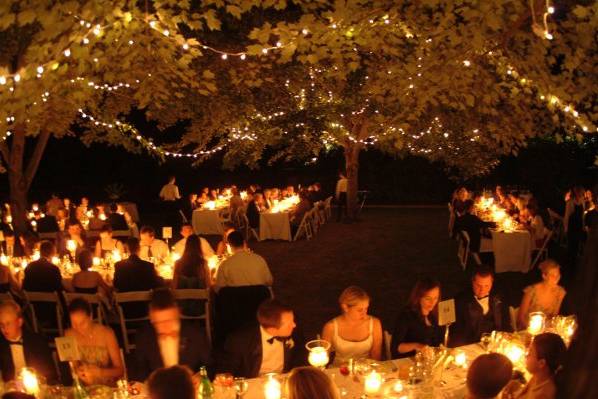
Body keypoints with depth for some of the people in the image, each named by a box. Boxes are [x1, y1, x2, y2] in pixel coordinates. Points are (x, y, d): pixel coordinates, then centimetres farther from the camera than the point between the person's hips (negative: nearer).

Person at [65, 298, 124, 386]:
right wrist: (79, 372, -17)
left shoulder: (107, 333, -11)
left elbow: (120, 370, -9)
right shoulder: (69, 335, -4)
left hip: (107, 387, -3)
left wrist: (98, 372, -25)